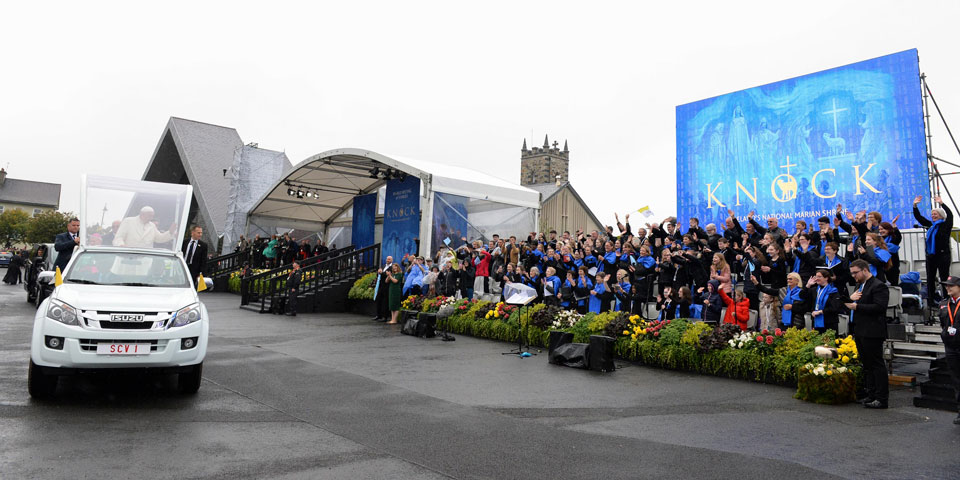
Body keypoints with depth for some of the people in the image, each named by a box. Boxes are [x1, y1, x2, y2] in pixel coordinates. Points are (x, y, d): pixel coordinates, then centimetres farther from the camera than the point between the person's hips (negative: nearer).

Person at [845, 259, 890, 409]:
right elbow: (854, 305, 22)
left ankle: (881, 398, -1)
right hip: (860, 332, 10)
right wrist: (850, 298, -1)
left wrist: (856, 306, -20)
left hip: (872, 333, -10)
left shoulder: (879, 286, -11)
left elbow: (879, 307, -22)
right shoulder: (860, 286, 20)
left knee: (876, 364, -5)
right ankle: (871, 394, 22)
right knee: (867, 364, 14)